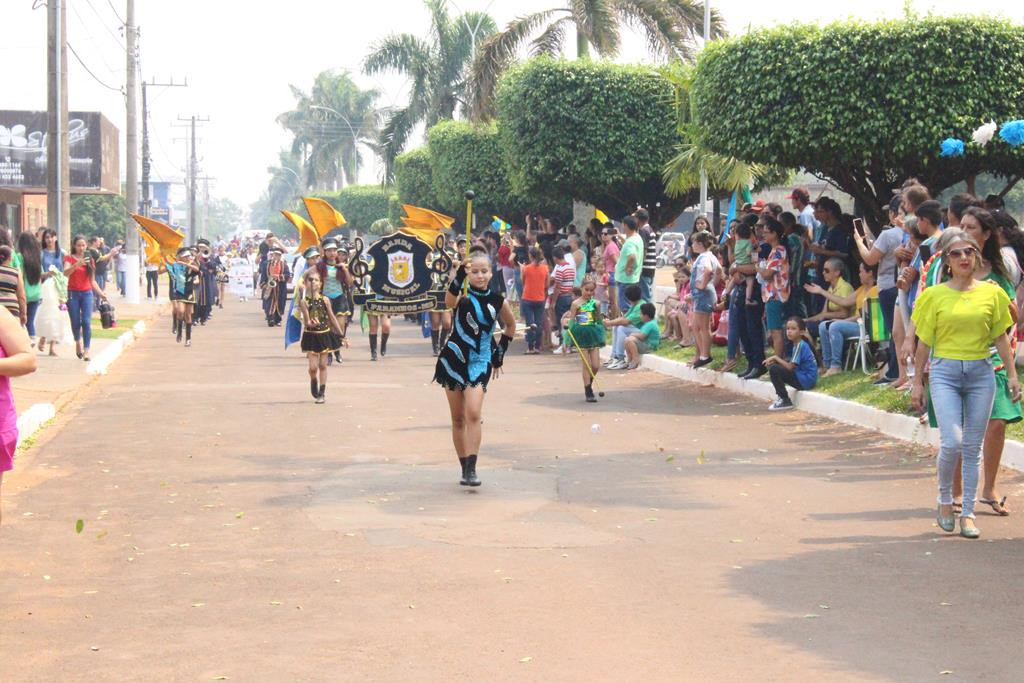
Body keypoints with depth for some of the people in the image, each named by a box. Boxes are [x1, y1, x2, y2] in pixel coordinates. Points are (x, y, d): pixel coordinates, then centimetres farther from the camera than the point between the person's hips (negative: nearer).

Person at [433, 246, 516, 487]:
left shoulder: (498, 301, -2)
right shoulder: (463, 296, -8)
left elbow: (510, 326, 18)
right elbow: (449, 301, -34)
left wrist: (500, 352, 14)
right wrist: (459, 275, -48)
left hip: (480, 362, 0)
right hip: (455, 359, 0)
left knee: (473, 413, -18)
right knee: (458, 419, 7)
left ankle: (472, 469, -18)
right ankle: (464, 469, 19)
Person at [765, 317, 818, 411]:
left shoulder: (801, 346, -17)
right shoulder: (797, 344, 12)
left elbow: (790, 367, -21)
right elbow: (792, 364, 13)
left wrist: (775, 358, -9)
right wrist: (775, 360, 0)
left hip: (806, 381, -10)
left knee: (774, 369, -20)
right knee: (774, 365, 14)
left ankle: (785, 401, -11)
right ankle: (780, 396, 17)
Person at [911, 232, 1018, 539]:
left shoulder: (991, 293, 5)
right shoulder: (935, 295, 2)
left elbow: (1001, 338, 9)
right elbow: (924, 342, 5)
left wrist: (1012, 374, 3)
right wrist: (917, 382, 4)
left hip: (981, 373, 2)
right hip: (945, 372, -2)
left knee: (972, 447, 4)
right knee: (951, 442, -14)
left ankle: (968, 513, 11)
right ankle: (945, 500, 9)